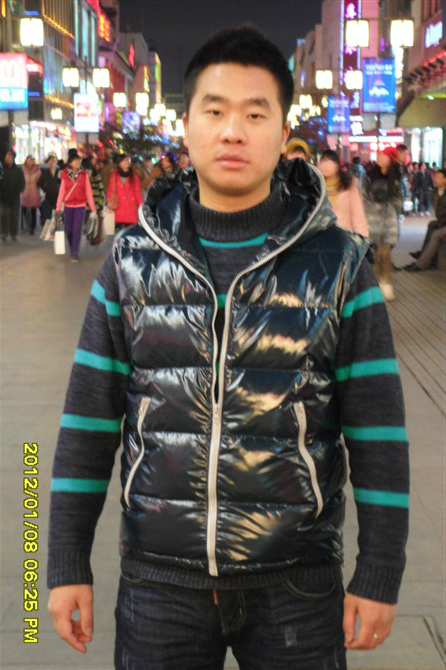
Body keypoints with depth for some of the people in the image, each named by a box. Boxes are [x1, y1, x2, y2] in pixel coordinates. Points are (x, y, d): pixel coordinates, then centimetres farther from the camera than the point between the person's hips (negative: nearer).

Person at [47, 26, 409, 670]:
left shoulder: (338, 263, -4)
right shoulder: (133, 261, 0)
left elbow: (378, 432, -3)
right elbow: (88, 421, 3)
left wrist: (380, 576, -3)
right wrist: (67, 565, 3)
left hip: (297, 580, -1)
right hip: (159, 577, 1)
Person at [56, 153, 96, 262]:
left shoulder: (84, 174, -1)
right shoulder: (65, 175, 0)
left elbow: (88, 191, 1)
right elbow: (61, 191, 2)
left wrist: (93, 207, -1)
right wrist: (58, 207, -2)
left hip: (80, 206, -1)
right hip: (68, 206, 1)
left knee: (77, 229, -9)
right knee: (68, 230, 5)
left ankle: (75, 254, -7)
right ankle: (72, 250, 26)